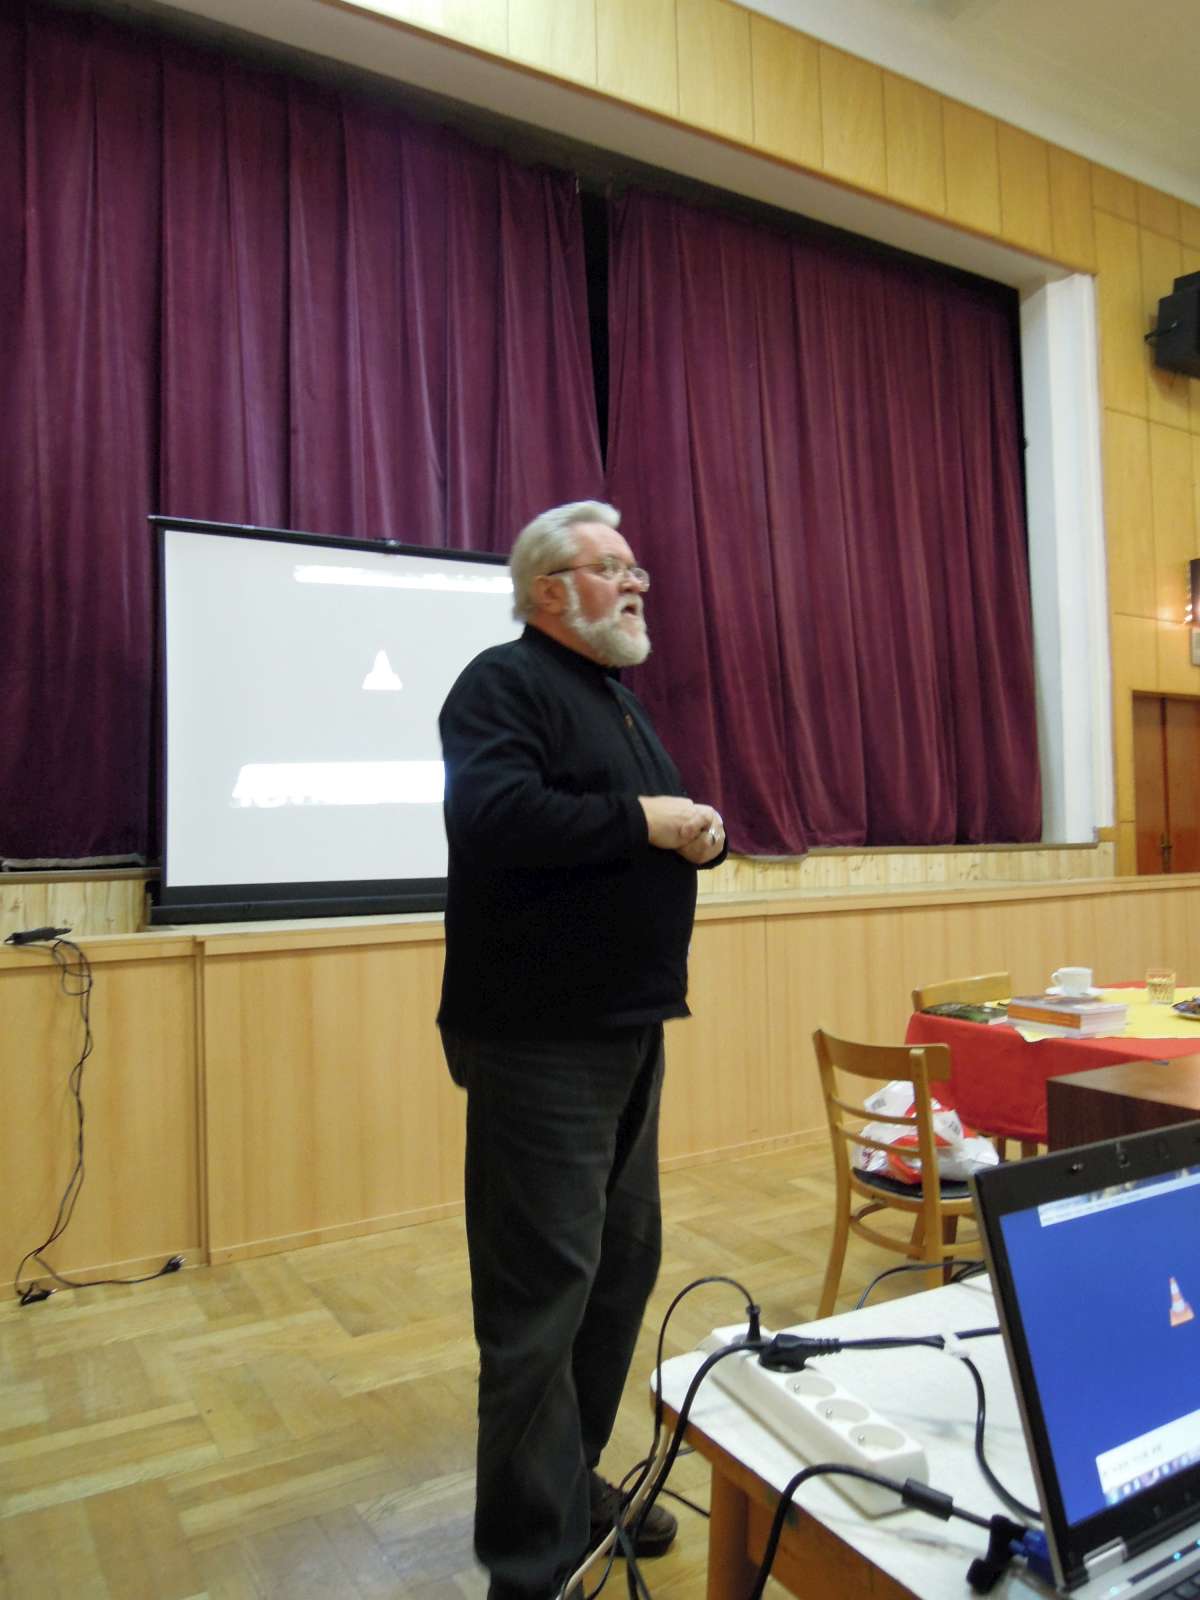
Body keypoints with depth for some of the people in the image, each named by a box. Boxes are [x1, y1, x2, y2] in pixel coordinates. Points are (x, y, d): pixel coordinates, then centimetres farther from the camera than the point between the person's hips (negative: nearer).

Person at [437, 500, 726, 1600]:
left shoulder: (618, 700, 19)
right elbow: (494, 814, -28)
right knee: (544, 1288, -1)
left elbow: (668, 826, 22)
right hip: (543, 1041, -10)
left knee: (624, 1262, 18)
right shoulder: (504, 684, -10)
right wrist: (640, 820, -19)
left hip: (627, 1031, 10)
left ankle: (575, 1478, 37)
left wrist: (703, 834, -1)